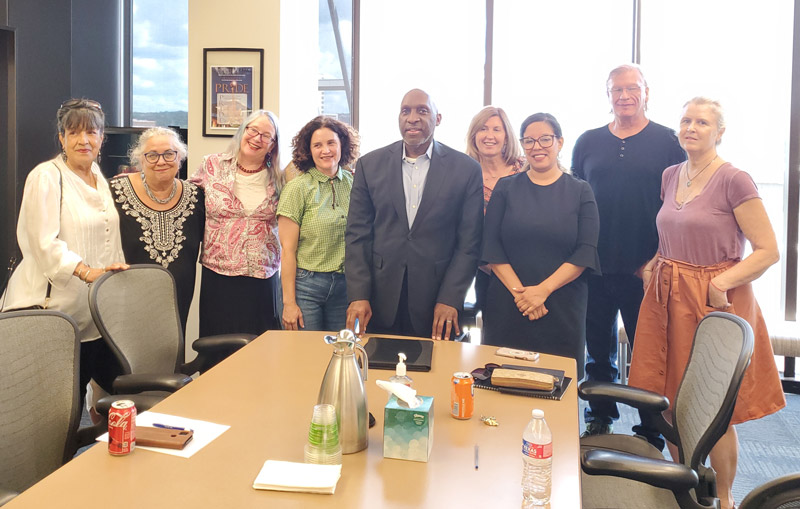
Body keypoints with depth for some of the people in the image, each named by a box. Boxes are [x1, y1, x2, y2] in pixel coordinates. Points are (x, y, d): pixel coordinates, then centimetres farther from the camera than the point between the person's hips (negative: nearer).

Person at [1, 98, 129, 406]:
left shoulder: (99, 178, 15)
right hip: (53, 309, -7)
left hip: (94, 306, 7)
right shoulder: (46, 177, -9)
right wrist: (86, 271, -26)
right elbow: (44, 243, -17)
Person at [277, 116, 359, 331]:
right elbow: (287, 249, -6)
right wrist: (289, 303, -9)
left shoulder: (353, 183, 6)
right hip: (306, 284, -3)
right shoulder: (298, 188, -5)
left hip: (345, 287, 3)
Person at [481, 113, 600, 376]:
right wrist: (519, 291, -12)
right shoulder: (506, 189, 7)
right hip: (506, 309, 1)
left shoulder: (580, 192, 5)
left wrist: (543, 290, -14)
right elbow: (491, 246, 0)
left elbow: (586, 252, -4)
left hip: (563, 311, 0)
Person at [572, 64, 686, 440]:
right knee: (598, 350, 12)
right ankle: (599, 422, 28)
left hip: (645, 270, -3)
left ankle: (651, 435, 17)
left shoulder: (667, 142, 2)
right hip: (595, 268, 3)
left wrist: (658, 260, -8)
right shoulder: (588, 143, 10)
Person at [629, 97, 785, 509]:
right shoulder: (670, 177, 9)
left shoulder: (734, 181, -11)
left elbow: (767, 251, -12)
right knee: (671, 402, 11)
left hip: (715, 302, -6)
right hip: (668, 300, 6)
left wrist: (721, 282, -21)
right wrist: (655, 265, 7)